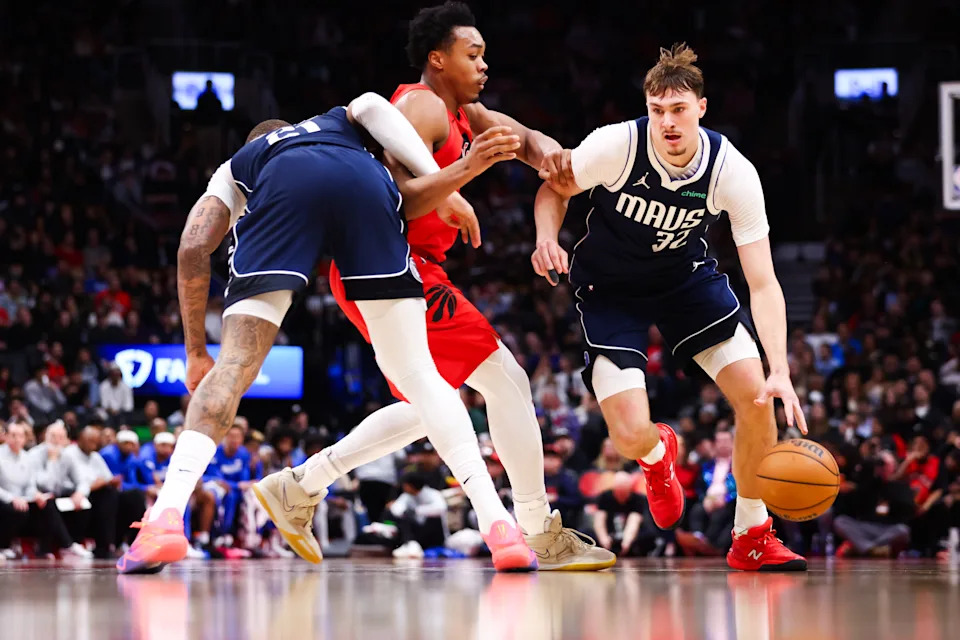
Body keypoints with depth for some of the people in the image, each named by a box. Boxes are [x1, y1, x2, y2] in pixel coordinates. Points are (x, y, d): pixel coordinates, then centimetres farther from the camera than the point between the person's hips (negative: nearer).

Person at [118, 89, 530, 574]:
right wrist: (446, 186, 18)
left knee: (234, 364, 1)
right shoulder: (339, 120, 46)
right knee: (414, 370, 8)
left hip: (282, 189, -1)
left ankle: (167, 518, -18)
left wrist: (196, 351, 27)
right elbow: (371, 106, 19)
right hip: (364, 183, 1)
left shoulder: (235, 167, 41)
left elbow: (193, 248, 23)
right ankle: (499, 527, -2)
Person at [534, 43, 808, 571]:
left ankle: (752, 538, 8)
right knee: (631, 435, -17)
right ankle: (657, 453, 26)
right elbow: (554, 190, -6)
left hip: (685, 275, 2)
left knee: (756, 399, -14)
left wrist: (779, 371, -36)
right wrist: (547, 239, -28)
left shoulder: (733, 172, -24)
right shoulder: (616, 145, -28)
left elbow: (762, 283, -24)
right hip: (609, 287, -2)